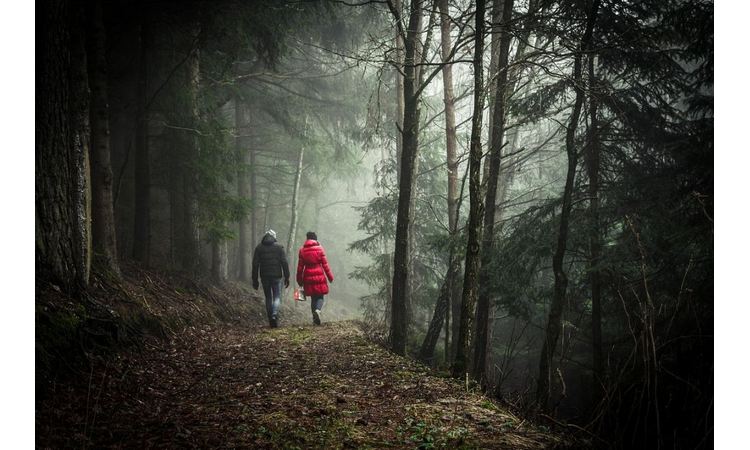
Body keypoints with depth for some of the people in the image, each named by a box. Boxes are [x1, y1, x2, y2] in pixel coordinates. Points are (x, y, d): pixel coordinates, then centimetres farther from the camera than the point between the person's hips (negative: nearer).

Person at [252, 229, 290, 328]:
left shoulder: (259, 248, 5)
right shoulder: (279, 247, 0)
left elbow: (255, 264, 3)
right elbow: (284, 263, -4)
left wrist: (255, 280, 7)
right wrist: (286, 277, 1)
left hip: (264, 277, 2)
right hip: (276, 276, -2)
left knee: (268, 298, 12)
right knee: (277, 297, 3)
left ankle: (271, 320, 12)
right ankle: (275, 314, -21)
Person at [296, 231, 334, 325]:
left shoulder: (302, 250, 3)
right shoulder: (319, 248, -3)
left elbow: (300, 266, 5)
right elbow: (325, 264, -3)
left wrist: (299, 280, 12)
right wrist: (330, 276, 4)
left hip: (308, 277, 2)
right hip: (319, 276, -2)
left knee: (313, 297, 12)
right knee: (320, 296, 6)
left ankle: (315, 318, 10)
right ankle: (318, 310, -23)